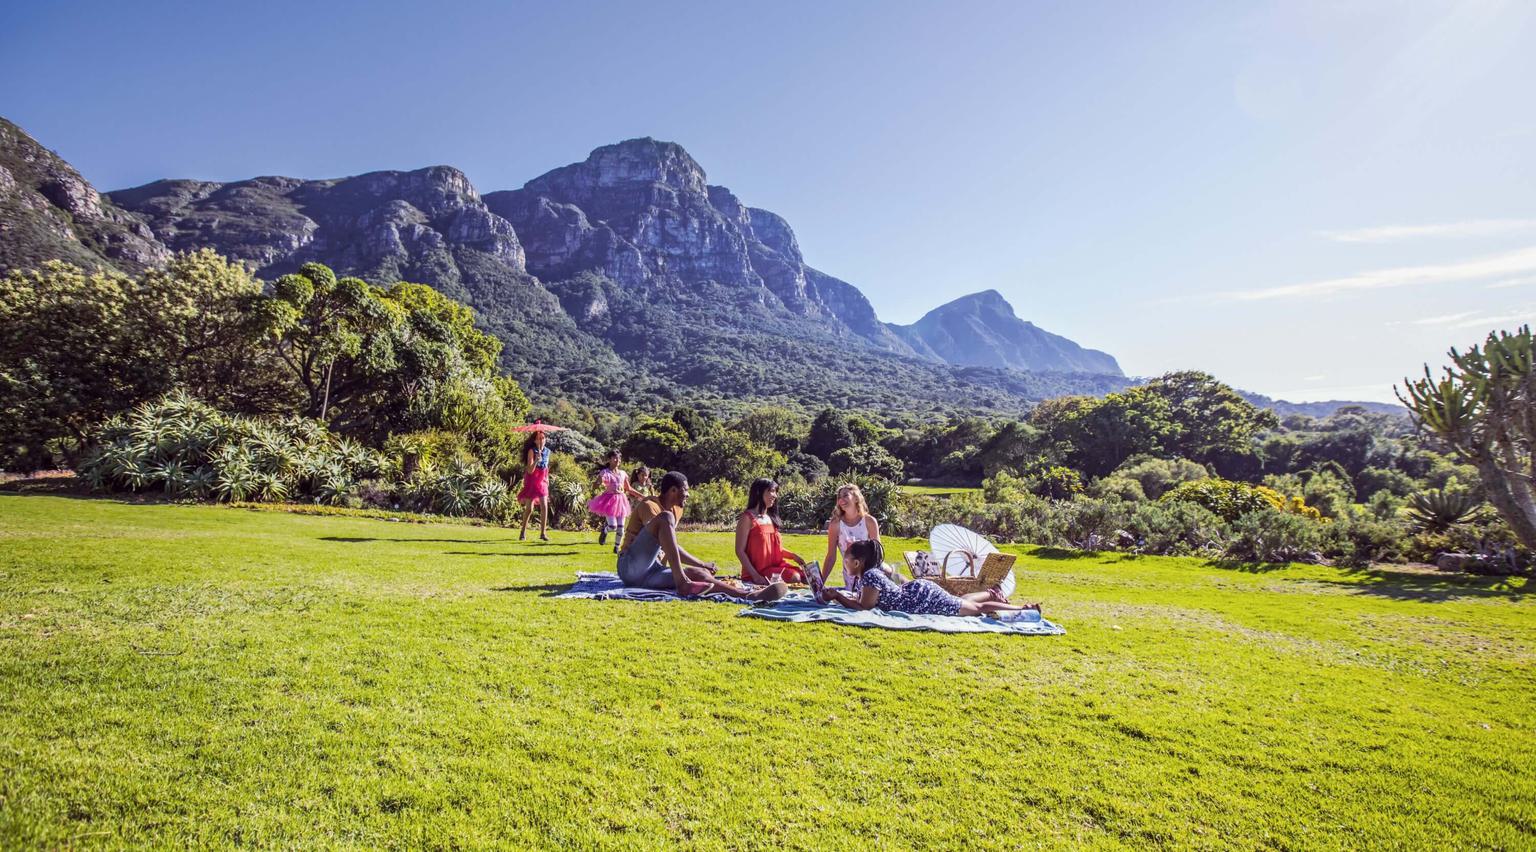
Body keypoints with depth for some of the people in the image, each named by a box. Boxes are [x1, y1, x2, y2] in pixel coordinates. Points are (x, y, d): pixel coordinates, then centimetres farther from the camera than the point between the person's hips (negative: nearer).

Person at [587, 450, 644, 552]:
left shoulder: (623, 473, 11)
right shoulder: (605, 472, -4)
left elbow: (629, 489, 19)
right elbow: (596, 485, -12)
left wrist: (642, 496, 17)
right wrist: (601, 485, -36)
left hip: (620, 500, 5)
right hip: (609, 500, -5)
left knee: (620, 527, 3)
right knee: (613, 526, -15)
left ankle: (617, 547, 19)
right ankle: (604, 530, 21)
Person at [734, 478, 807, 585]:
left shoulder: (771, 518, 14)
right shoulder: (747, 518, -8)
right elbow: (740, 551, -12)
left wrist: (793, 555, 5)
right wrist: (755, 575, -20)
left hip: (777, 565, 8)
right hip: (759, 571, -7)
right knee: (795, 578, -23)